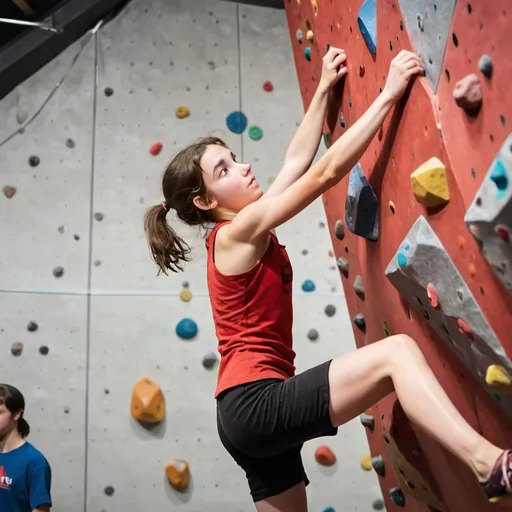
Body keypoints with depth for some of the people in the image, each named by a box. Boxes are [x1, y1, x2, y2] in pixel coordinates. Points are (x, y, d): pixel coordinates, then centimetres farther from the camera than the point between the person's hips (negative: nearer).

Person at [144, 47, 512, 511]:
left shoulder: (238, 234, 17)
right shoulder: (240, 230, -8)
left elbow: (298, 160, 23)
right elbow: (329, 171, -11)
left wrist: (325, 88, 27)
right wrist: (389, 93, -7)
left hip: (250, 411, 10)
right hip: (253, 402, -10)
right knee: (397, 351, -21)